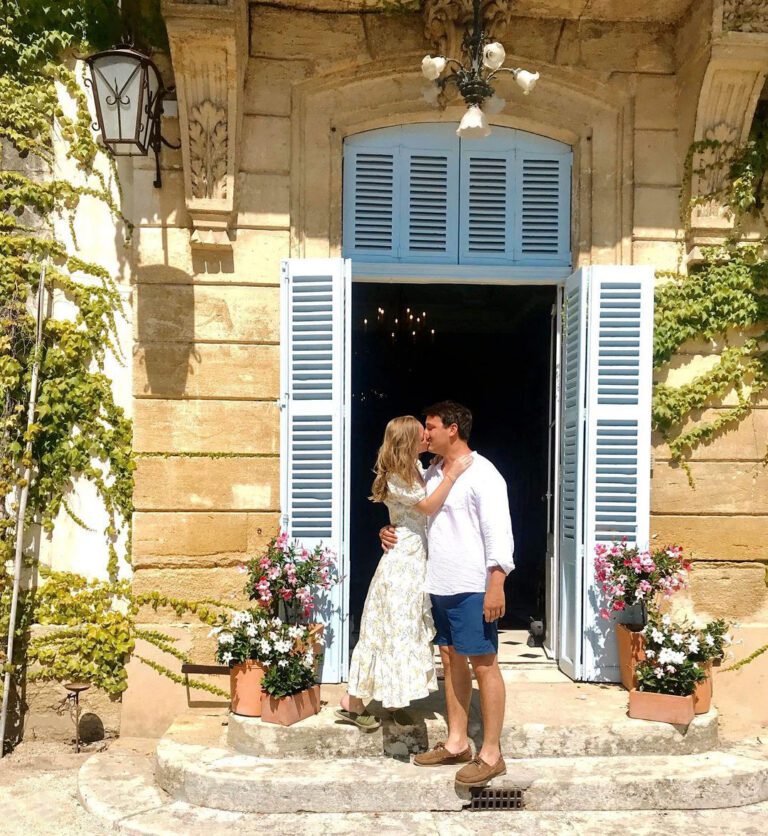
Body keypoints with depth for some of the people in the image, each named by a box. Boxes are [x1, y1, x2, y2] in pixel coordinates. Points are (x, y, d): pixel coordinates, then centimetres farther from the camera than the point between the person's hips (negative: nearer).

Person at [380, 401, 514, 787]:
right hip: (438, 583, 9)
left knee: (483, 664, -2)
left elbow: (498, 531, -17)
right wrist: (391, 531, 6)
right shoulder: (432, 473, 14)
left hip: (471, 587, -9)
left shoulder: (482, 473, -11)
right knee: (451, 659, 15)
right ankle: (456, 743, 27)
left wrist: (496, 584, -23)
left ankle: (491, 754, 7)